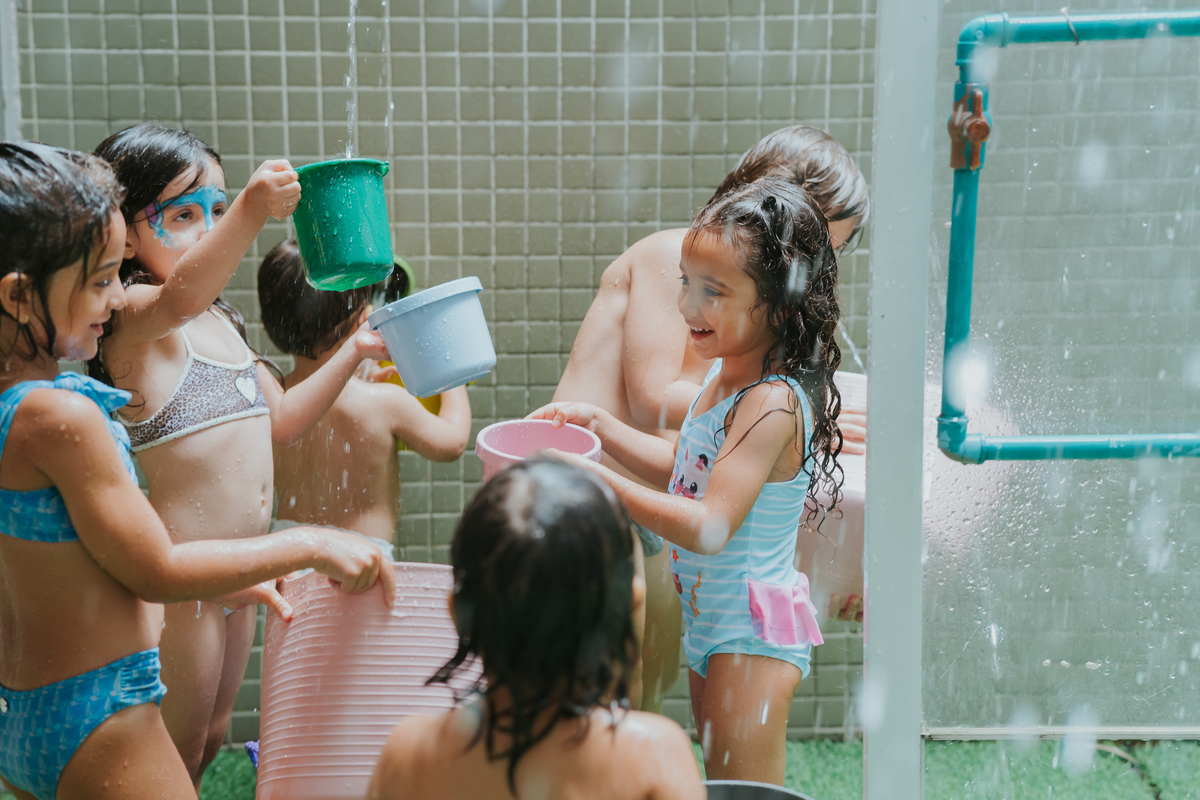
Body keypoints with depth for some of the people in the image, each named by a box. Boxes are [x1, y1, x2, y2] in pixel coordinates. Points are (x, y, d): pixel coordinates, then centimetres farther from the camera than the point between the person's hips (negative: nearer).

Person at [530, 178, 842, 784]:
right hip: (711, 621, 10)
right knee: (718, 781, 22)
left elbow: (709, 527, -31)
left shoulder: (773, 404, -27)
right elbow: (683, 469, 17)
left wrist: (600, 482, -32)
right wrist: (598, 425, 9)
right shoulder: (726, 376, 2)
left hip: (752, 636, -10)